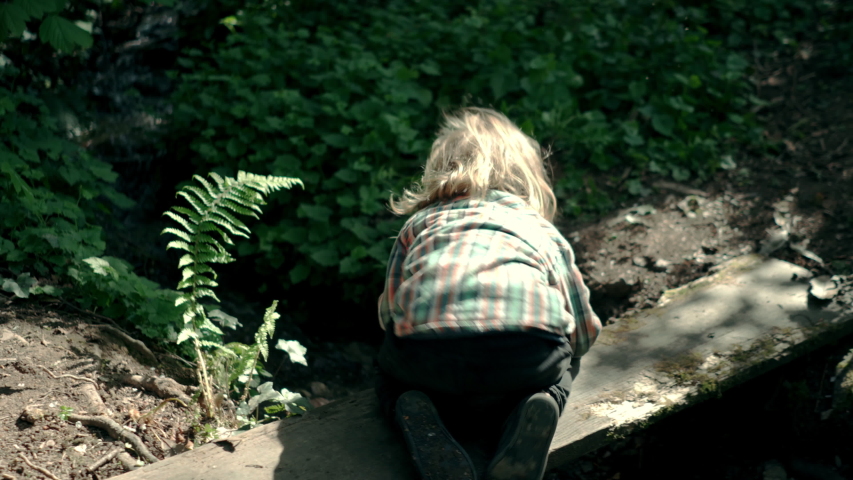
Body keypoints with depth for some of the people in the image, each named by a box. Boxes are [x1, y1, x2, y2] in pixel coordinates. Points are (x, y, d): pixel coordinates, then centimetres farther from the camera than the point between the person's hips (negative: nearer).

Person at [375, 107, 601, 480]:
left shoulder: (420, 222, 32)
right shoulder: (542, 229, 33)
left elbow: (388, 313, 29)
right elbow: (584, 332, 35)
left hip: (426, 354, 0)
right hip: (527, 347, 0)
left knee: (390, 377, 35)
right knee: (560, 368, 36)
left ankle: (416, 414, 0)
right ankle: (536, 408, 1)